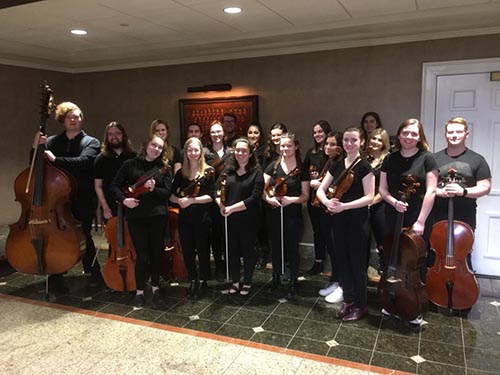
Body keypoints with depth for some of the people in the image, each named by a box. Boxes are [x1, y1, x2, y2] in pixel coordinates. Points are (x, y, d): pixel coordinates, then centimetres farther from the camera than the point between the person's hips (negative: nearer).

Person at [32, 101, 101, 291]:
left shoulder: (91, 142, 3)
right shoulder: (52, 141, 13)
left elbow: (82, 161, -17)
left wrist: (56, 159, -23)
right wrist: (36, 147, -6)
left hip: (83, 199, -3)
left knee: (82, 235, -1)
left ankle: (94, 272, 20)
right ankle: (55, 277, 16)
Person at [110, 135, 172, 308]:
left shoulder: (164, 169, 6)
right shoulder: (130, 164, 3)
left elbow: (167, 193, 0)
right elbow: (115, 186, 2)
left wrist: (153, 189, -17)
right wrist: (124, 199, -14)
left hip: (158, 215, 2)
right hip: (135, 216, -1)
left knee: (156, 253, 9)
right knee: (142, 255, -1)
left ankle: (155, 287, 29)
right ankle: (139, 291, 18)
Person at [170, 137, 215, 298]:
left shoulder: (208, 171, -4)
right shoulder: (181, 172, 8)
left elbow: (211, 196, -11)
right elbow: (171, 194, 8)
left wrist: (192, 200, -20)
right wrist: (179, 200, -13)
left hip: (202, 217, -3)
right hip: (184, 217, 4)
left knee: (202, 249, 8)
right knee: (187, 250, 10)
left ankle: (203, 281, 25)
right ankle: (193, 280, 28)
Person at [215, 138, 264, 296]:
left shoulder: (256, 172, -7)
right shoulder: (227, 170, 6)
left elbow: (254, 198, -17)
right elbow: (217, 191, 4)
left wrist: (232, 208, -19)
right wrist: (221, 206, -16)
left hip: (248, 221, -3)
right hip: (229, 220, 3)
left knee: (248, 251, 11)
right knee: (231, 251, 12)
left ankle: (247, 282, 29)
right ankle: (235, 281, 32)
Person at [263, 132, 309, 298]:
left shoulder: (302, 170, -3)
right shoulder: (273, 166, 2)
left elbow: (305, 196, -2)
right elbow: (263, 189, 1)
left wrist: (292, 199, -20)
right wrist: (268, 198, -19)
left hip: (293, 215, -2)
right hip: (274, 214, 2)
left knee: (292, 248, 5)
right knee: (276, 247, 14)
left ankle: (293, 283, 21)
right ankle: (276, 278, 34)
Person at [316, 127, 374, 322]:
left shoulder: (364, 166, -9)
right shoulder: (337, 165, 8)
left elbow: (369, 197, -15)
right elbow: (320, 190, 5)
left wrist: (344, 206, -24)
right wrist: (327, 201, -17)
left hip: (358, 221, -6)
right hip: (339, 220, 6)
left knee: (357, 263, 4)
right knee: (342, 260, 13)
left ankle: (360, 305, 19)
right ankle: (347, 300, 29)